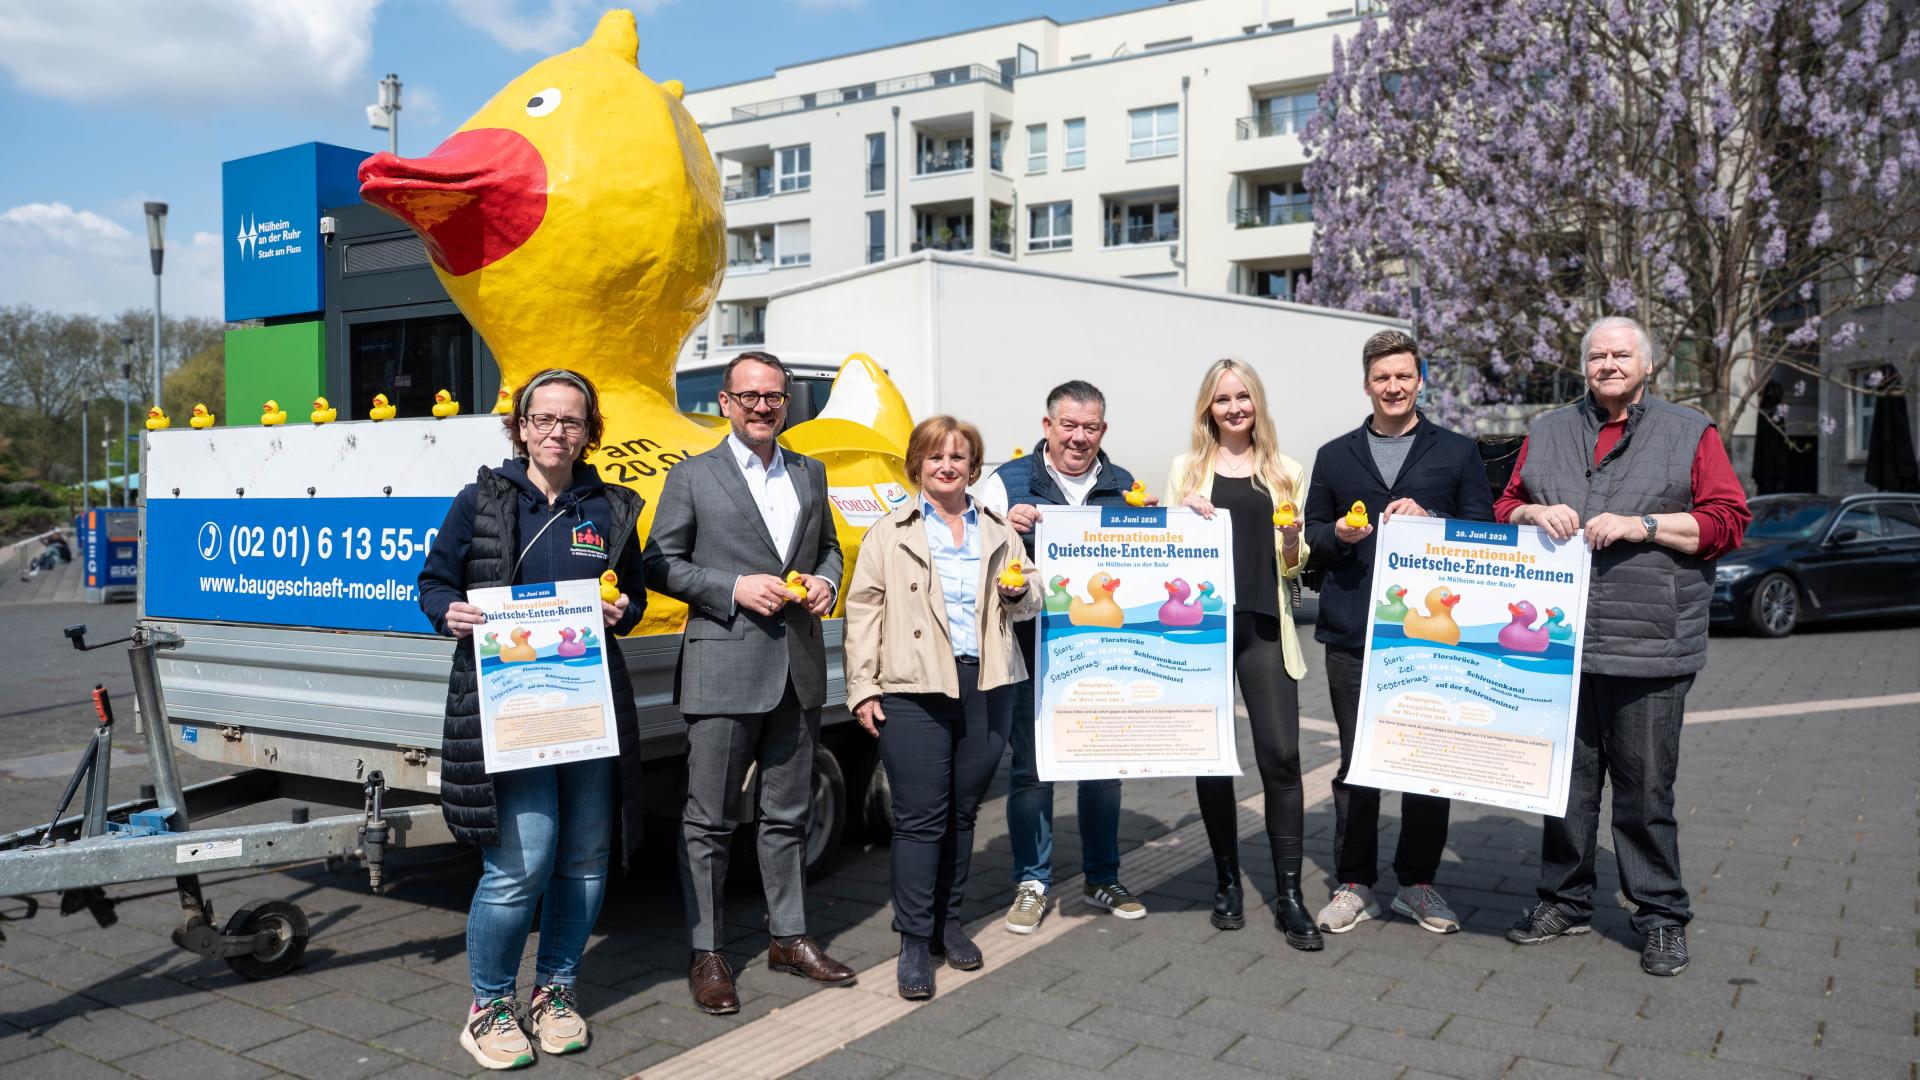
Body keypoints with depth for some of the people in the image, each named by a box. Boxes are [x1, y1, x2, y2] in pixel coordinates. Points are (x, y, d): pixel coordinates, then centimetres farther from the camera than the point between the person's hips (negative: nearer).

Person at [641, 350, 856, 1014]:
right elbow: (660, 565, -2)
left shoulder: (810, 474, 13)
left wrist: (826, 581, 0)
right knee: (709, 821, 4)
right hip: (724, 669, -4)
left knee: (788, 814, 14)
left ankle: (789, 938, 28)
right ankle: (706, 954, 16)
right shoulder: (692, 477, -1)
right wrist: (734, 587, -15)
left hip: (798, 670, 5)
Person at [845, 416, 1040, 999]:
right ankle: (915, 940, 4)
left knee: (963, 810, 11)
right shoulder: (890, 533, 5)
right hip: (914, 690, -3)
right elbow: (863, 610, 3)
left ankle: (948, 919, 26)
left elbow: (1026, 606, 21)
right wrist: (862, 688, -4)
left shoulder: (999, 531, 15)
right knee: (920, 815, -5)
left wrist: (1019, 594, -4)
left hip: (986, 688, 4)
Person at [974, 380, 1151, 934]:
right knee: (1031, 768, 3)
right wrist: (1005, 527, -22)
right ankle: (1031, 883, 18)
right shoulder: (1007, 482, -1)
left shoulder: (1124, 486, 10)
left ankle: (1102, 877, 28)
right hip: (1033, 652, -3)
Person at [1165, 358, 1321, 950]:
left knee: (1281, 754, -7)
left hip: (1264, 626, 0)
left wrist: (1293, 538, -11)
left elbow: (1294, 567, 10)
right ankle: (1227, 880, 20)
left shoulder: (1286, 472, 10)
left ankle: (1289, 894, 2)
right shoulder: (1188, 468, 9)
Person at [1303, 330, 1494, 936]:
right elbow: (1311, 534, 15)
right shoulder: (1334, 457, 14)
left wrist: (1428, 519, -12)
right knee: (1355, 765, 5)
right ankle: (1354, 885, 16)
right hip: (1351, 635, 1)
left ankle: (1417, 884, 20)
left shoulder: (1457, 452, 10)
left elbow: (1484, 531, 5)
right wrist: (1338, 534, -7)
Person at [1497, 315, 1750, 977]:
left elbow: (1728, 521, 0)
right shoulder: (1547, 434, 16)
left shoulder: (1690, 433, 7)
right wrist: (1537, 513, -4)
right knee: (1566, 780, 10)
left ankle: (1662, 916, 15)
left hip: (1648, 647, -3)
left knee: (1646, 788, 1)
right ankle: (1564, 901, 24)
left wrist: (1642, 526, -12)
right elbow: (1505, 511, 18)